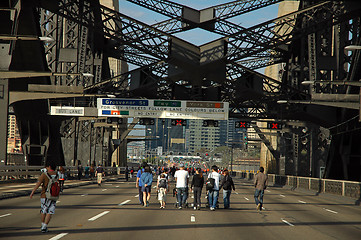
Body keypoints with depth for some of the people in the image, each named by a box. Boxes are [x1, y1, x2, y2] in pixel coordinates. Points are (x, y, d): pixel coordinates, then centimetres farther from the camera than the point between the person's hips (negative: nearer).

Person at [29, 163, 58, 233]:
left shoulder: (44, 174, -7)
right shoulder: (57, 175, 4)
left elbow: (38, 183, -17)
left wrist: (32, 192, -18)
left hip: (44, 195, -1)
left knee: (43, 211, 19)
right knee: (50, 212, 1)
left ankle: (43, 225, 28)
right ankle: (44, 227, -10)